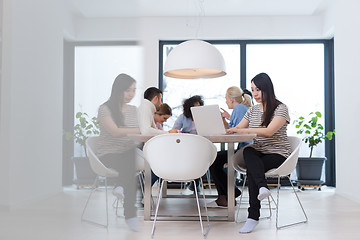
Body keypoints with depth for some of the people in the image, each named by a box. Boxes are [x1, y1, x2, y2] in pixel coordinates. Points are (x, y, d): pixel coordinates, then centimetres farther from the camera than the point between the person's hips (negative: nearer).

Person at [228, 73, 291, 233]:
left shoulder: (280, 108, -5)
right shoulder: (252, 111, 15)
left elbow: (269, 131, -21)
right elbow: (236, 130, 15)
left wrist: (242, 130, -22)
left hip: (278, 154, -5)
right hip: (258, 154, 5)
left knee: (251, 169, -32)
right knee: (247, 151, -32)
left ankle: (253, 216, -32)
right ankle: (262, 187, -51)